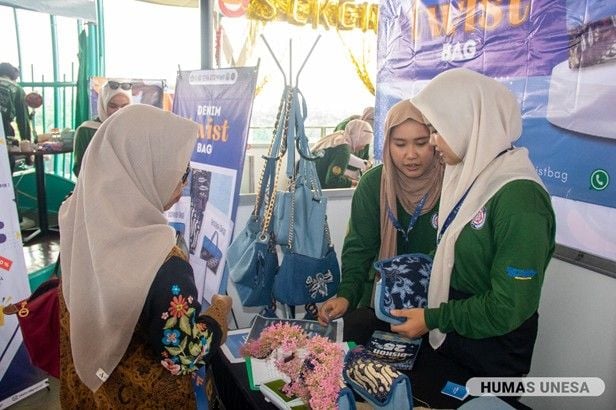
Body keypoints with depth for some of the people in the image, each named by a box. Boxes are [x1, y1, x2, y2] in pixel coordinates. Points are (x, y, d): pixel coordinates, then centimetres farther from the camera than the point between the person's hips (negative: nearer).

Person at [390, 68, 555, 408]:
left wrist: (432, 318, -16)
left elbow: (509, 308, -23)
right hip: (444, 338, 7)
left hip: (489, 362, -7)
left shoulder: (520, 197, -26)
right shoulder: (468, 175, -1)